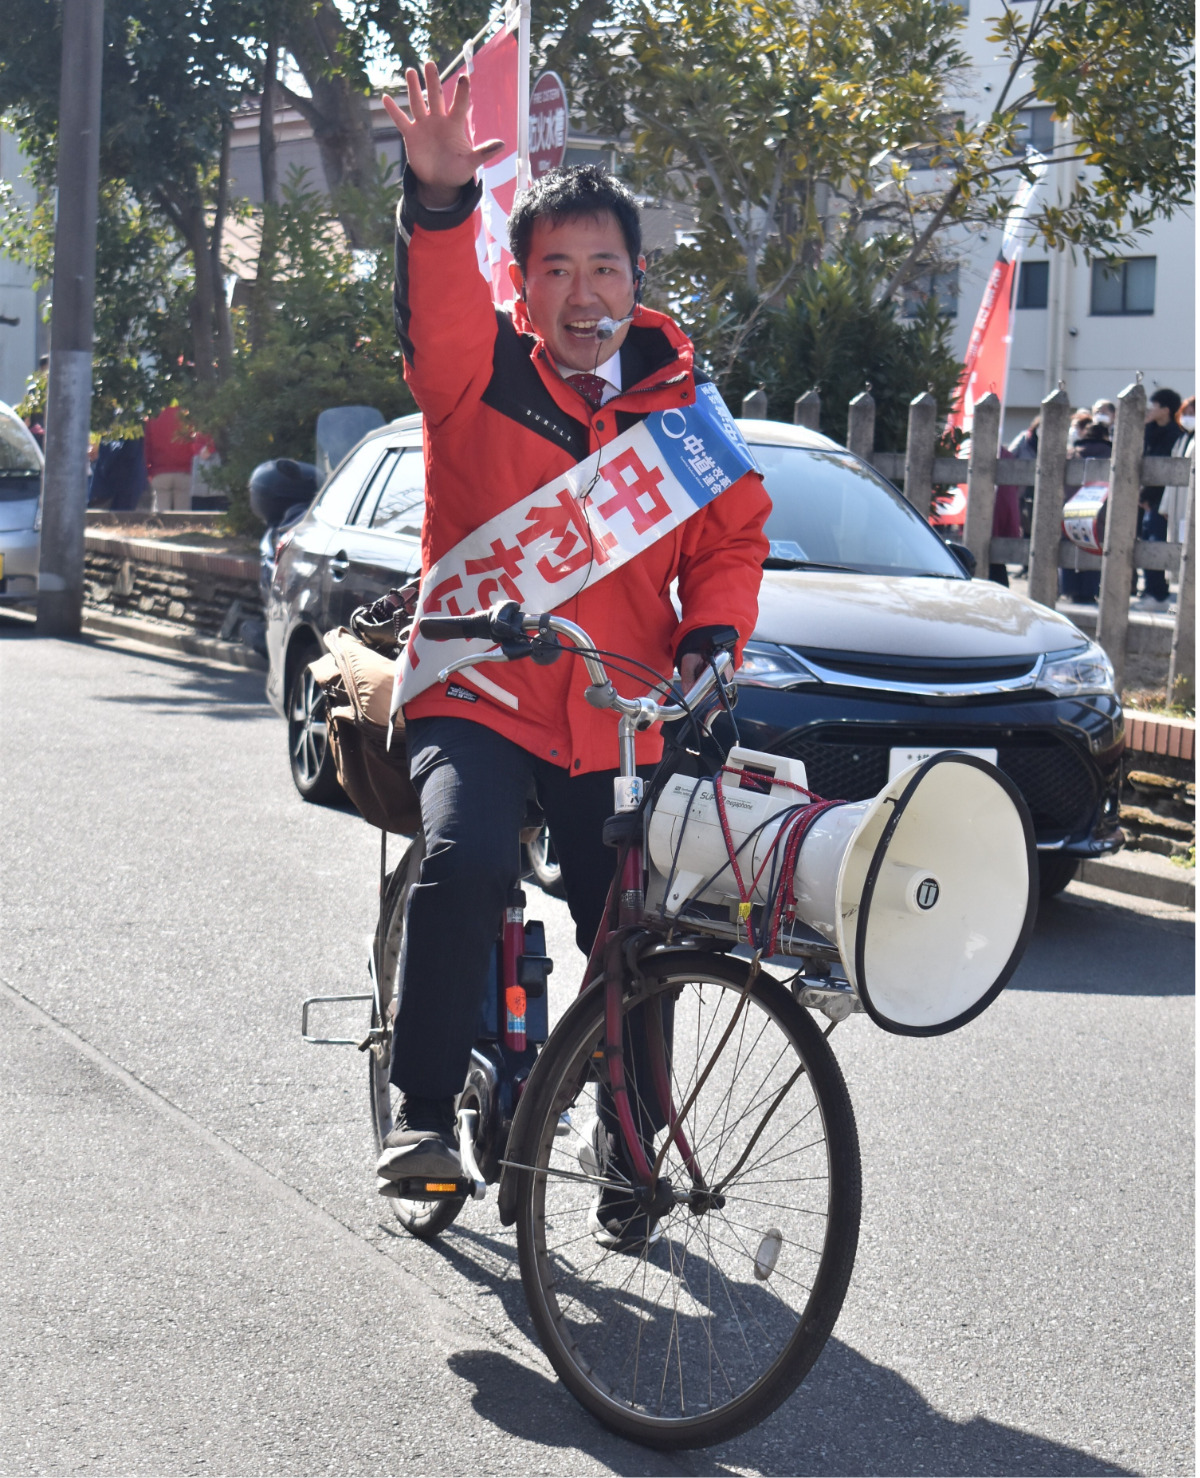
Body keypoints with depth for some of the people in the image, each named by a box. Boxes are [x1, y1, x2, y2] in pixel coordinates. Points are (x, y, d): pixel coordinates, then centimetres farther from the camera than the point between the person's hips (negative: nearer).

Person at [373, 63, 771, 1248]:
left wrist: (709, 637, -7)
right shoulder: (480, 371, -2)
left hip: (618, 722, 3)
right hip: (477, 696, -3)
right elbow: (437, 306, -23)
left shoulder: (679, 403, 6)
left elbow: (732, 535, 12)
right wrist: (440, 196, -43)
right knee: (465, 859, -30)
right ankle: (424, 1109, -13)